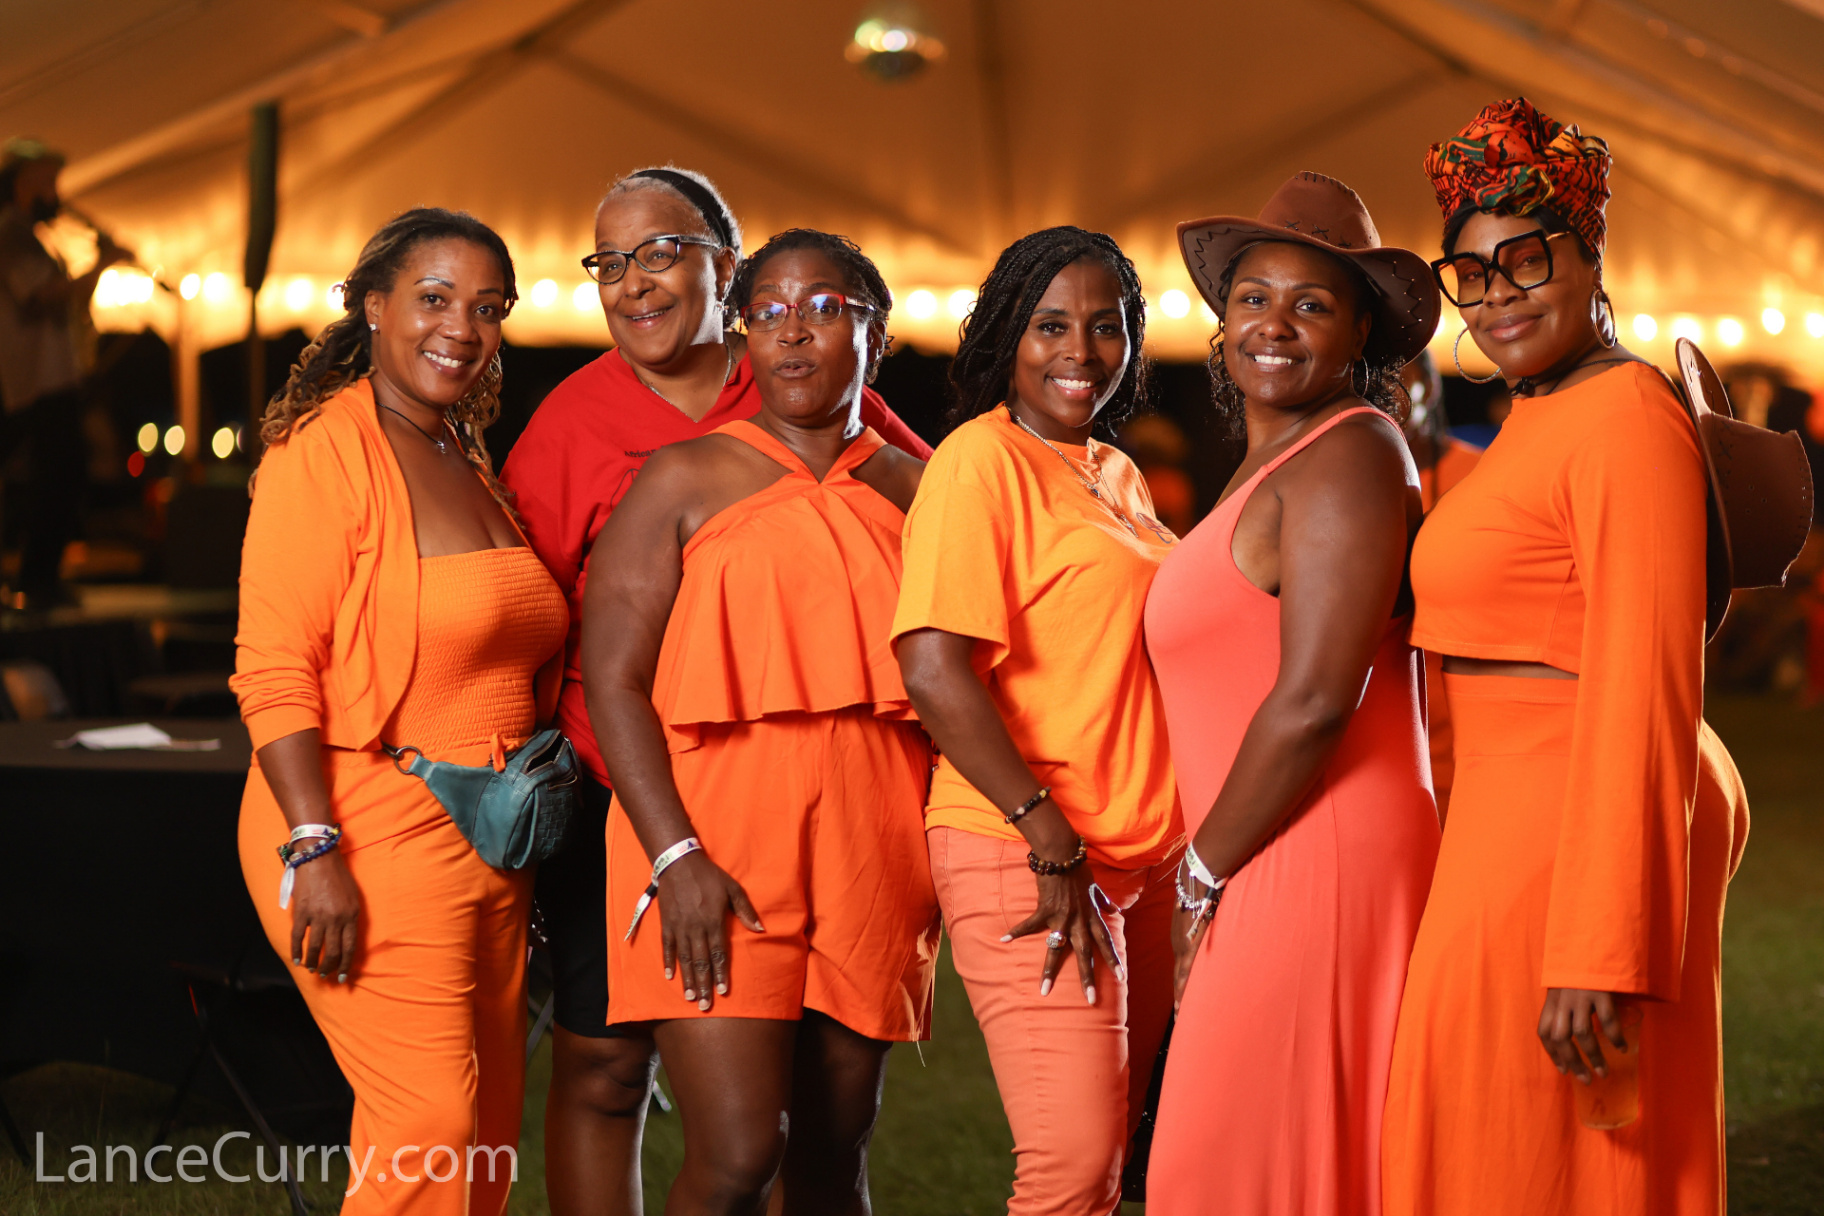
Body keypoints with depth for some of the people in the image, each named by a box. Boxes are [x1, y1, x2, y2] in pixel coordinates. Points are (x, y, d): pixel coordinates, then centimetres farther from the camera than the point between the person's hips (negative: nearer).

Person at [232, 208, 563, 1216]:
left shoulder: (469, 461, 16)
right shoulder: (326, 451, -9)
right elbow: (271, 670, -15)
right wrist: (316, 851, -22)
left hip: (486, 846, 8)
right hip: (373, 832, -8)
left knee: (492, 1130, 9)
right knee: (429, 1130, -12)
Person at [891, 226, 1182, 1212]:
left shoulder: (1114, 474, 16)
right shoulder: (981, 460, -9)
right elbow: (934, 672, -18)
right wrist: (1055, 848, -19)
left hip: (1143, 860, 8)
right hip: (1023, 859, -8)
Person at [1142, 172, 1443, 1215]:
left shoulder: (1346, 456, -12)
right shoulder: (1273, 464, 18)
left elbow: (1314, 700, -21)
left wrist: (1201, 876, -11)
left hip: (1320, 865, -10)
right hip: (1278, 878, 10)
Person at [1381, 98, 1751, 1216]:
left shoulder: (1624, 419, -16)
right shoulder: (1540, 417, 15)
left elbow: (1646, 692, -22)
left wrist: (1599, 953, -26)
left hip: (1569, 834, -10)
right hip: (1521, 817, 10)